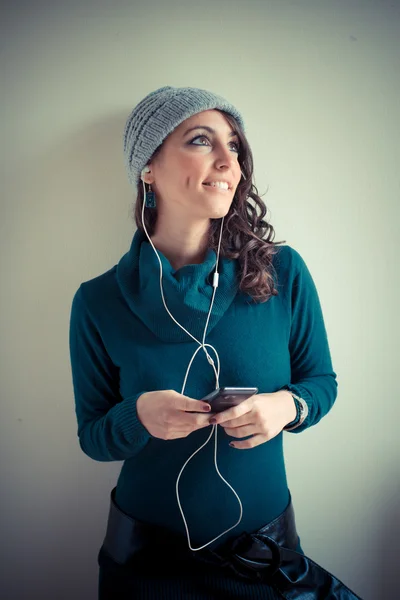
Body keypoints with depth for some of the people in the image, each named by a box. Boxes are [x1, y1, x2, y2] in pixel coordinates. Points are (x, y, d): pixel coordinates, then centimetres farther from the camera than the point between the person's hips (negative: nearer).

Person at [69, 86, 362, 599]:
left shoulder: (284, 273, -13)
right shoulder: (99, 302, -14)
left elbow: (322, 381, -1)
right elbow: (92, 438, -5)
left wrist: (288, 405, -23)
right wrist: (138, 416, -26)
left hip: (266, 538, 1)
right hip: (148, 549, 0)